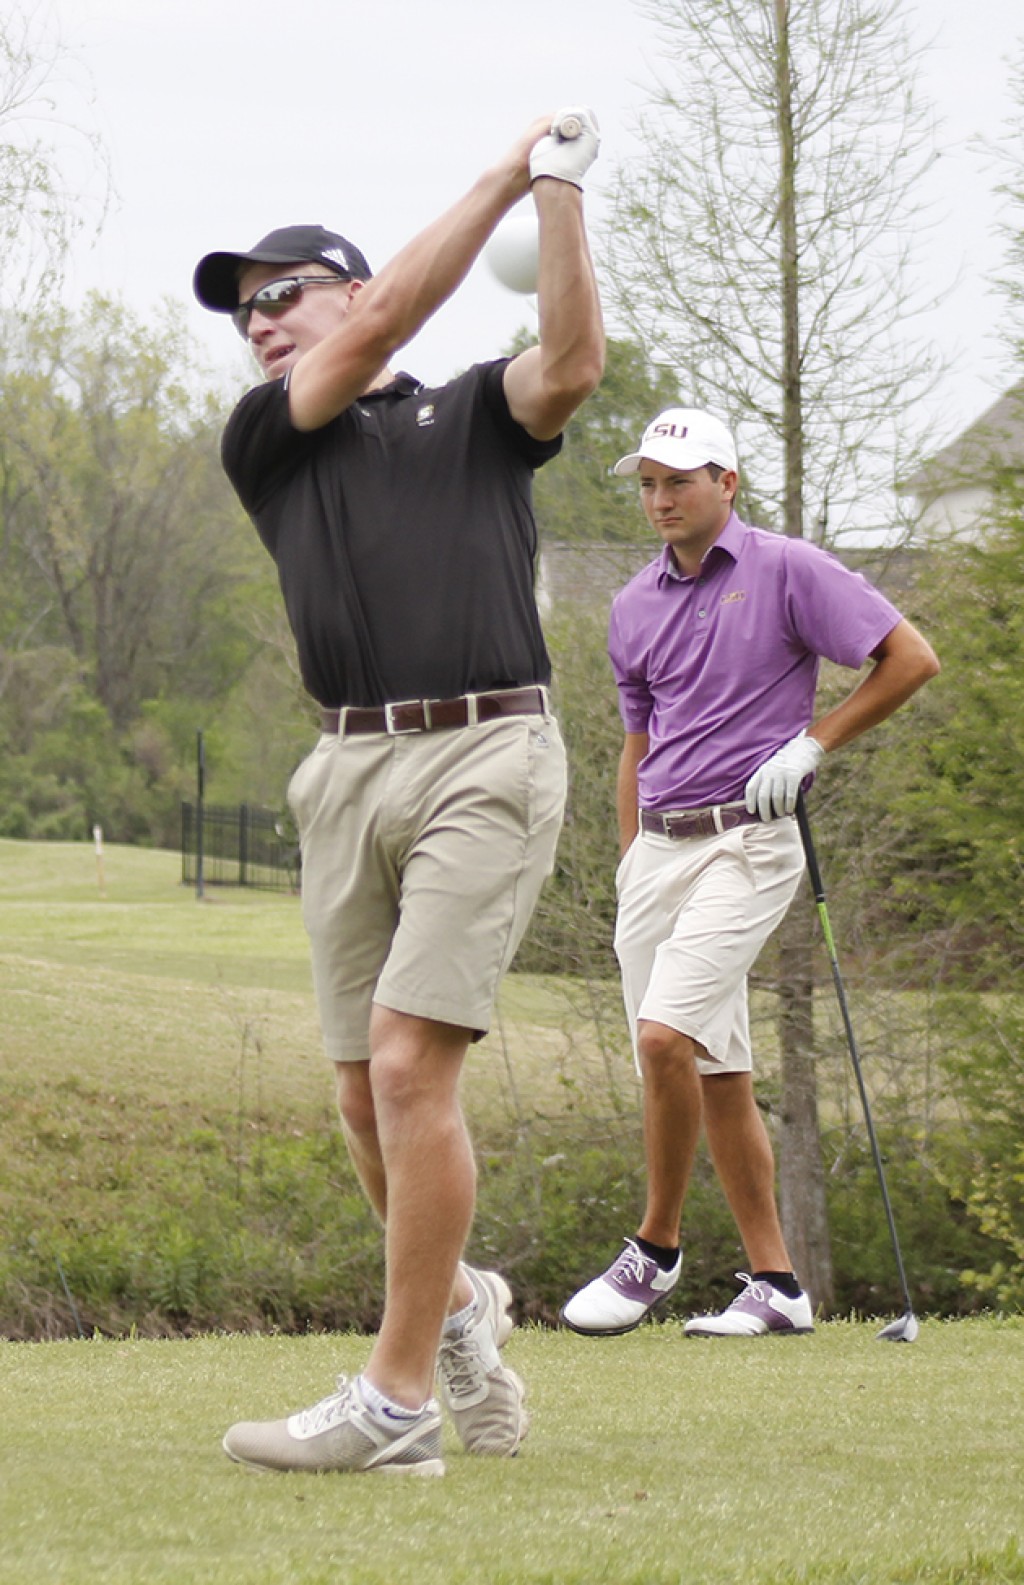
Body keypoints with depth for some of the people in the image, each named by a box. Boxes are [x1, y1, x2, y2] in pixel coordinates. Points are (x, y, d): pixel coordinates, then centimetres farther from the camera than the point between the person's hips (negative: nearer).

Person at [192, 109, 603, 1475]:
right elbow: (384, 324, 3)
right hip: (350, 772, 4)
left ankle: (397, 1399, -13)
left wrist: (560, 191, -11)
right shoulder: (265, 444, 16)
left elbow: (574, 362, -7)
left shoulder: (477, 413, 14)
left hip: (487, 757, -4)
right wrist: (500, 177, 6)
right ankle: (461, 1303, 32)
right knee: (368, 1096, 4)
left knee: (410, 1064, -15)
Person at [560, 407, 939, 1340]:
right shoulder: (636, 607, 15)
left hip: (746, 840, -6)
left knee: (668, 1035, -21)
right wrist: (629, 871, 16)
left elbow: (912, 659, -4)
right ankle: (775, 1286, 9)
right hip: (658, 849, 6)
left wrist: (812, 743, -8)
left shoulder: (788, 572, -3)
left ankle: (657, 1252, -8)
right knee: (714, 1070, 5)